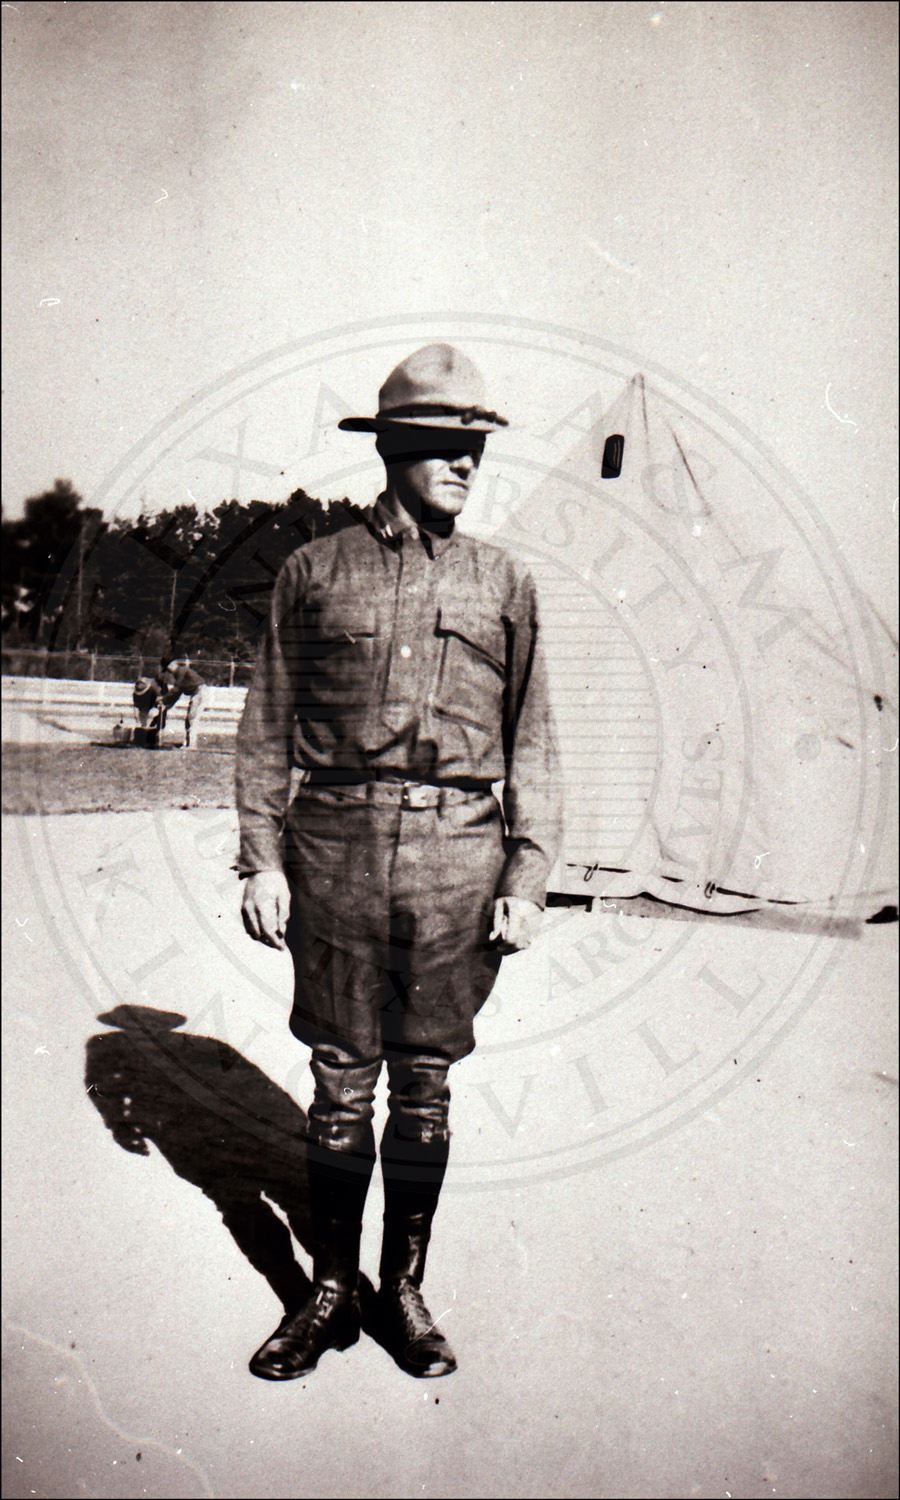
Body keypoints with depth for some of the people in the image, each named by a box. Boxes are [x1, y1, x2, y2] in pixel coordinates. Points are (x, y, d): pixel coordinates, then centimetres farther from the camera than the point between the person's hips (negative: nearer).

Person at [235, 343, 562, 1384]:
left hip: (460, 857, 1)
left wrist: (527, 879, 1)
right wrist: (262, 858, -1)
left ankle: (403, 1290, 27)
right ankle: (332, 1292, 25)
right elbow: (267, 729, 7)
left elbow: (530, 742, 8)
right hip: (336, 850, 0)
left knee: (425, 1085, 9)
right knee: (339, 1083, 7)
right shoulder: (313, 572, 6)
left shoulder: (503, 583, 8)